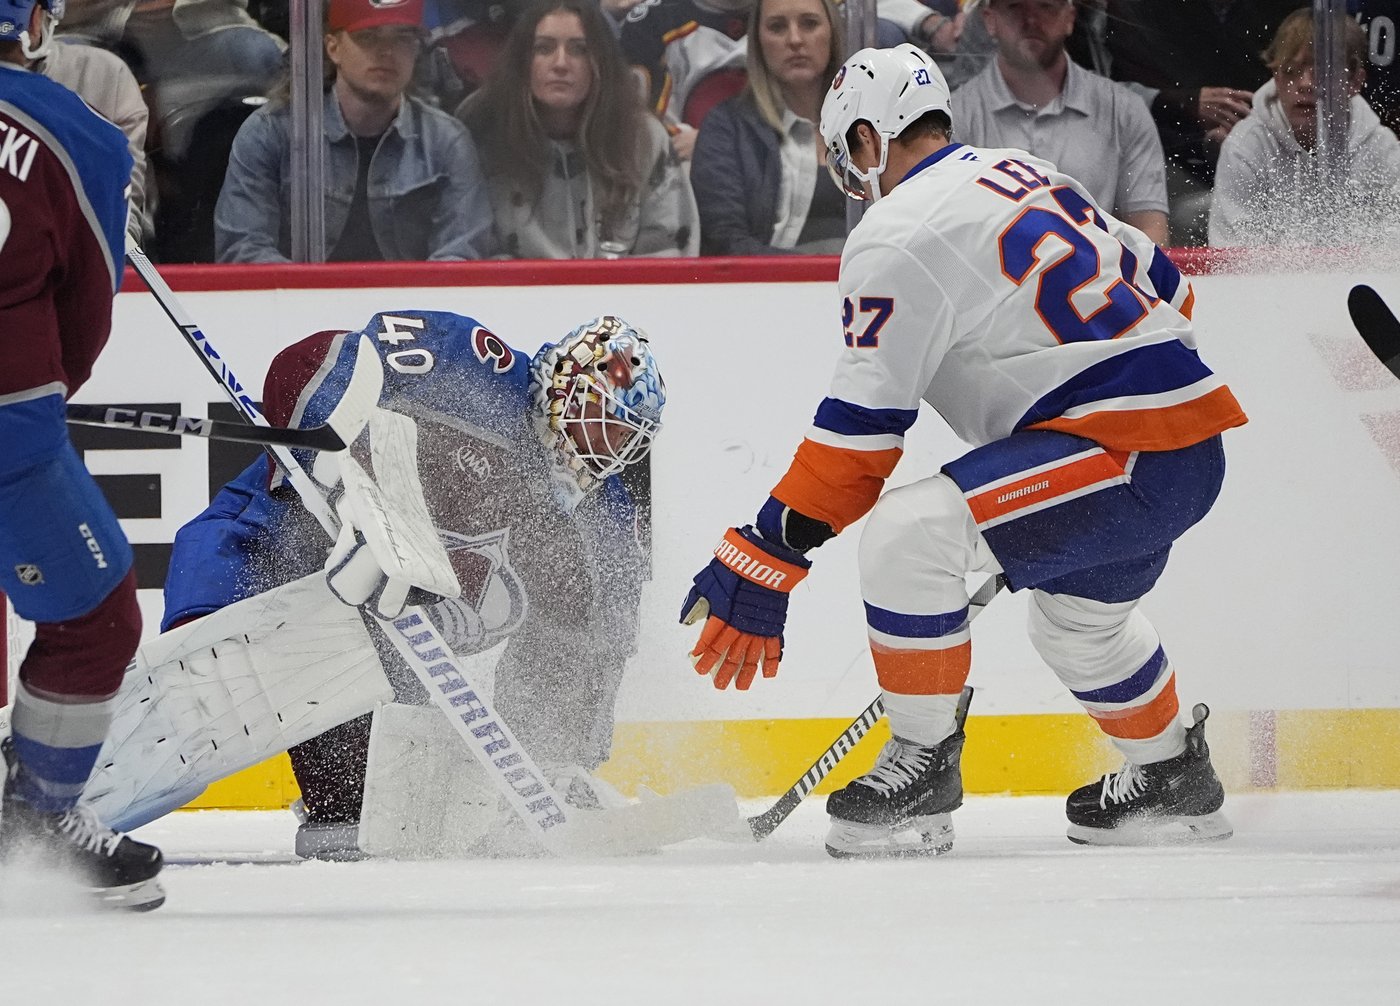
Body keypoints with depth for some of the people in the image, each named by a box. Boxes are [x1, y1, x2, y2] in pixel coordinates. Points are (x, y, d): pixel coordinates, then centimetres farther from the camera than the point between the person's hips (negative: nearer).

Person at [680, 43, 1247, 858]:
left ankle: (925, 763, -6)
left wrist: (764, 563, -9)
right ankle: (1175, 777, 52)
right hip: (1196, 440, 10)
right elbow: (1165, 288, 26)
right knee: (1077, 614, 34)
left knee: (905, 534, -19)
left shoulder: (899, 237, -8)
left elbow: (859, 433, -12)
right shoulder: (1031, 177, 18)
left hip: (1128, 454, -10)